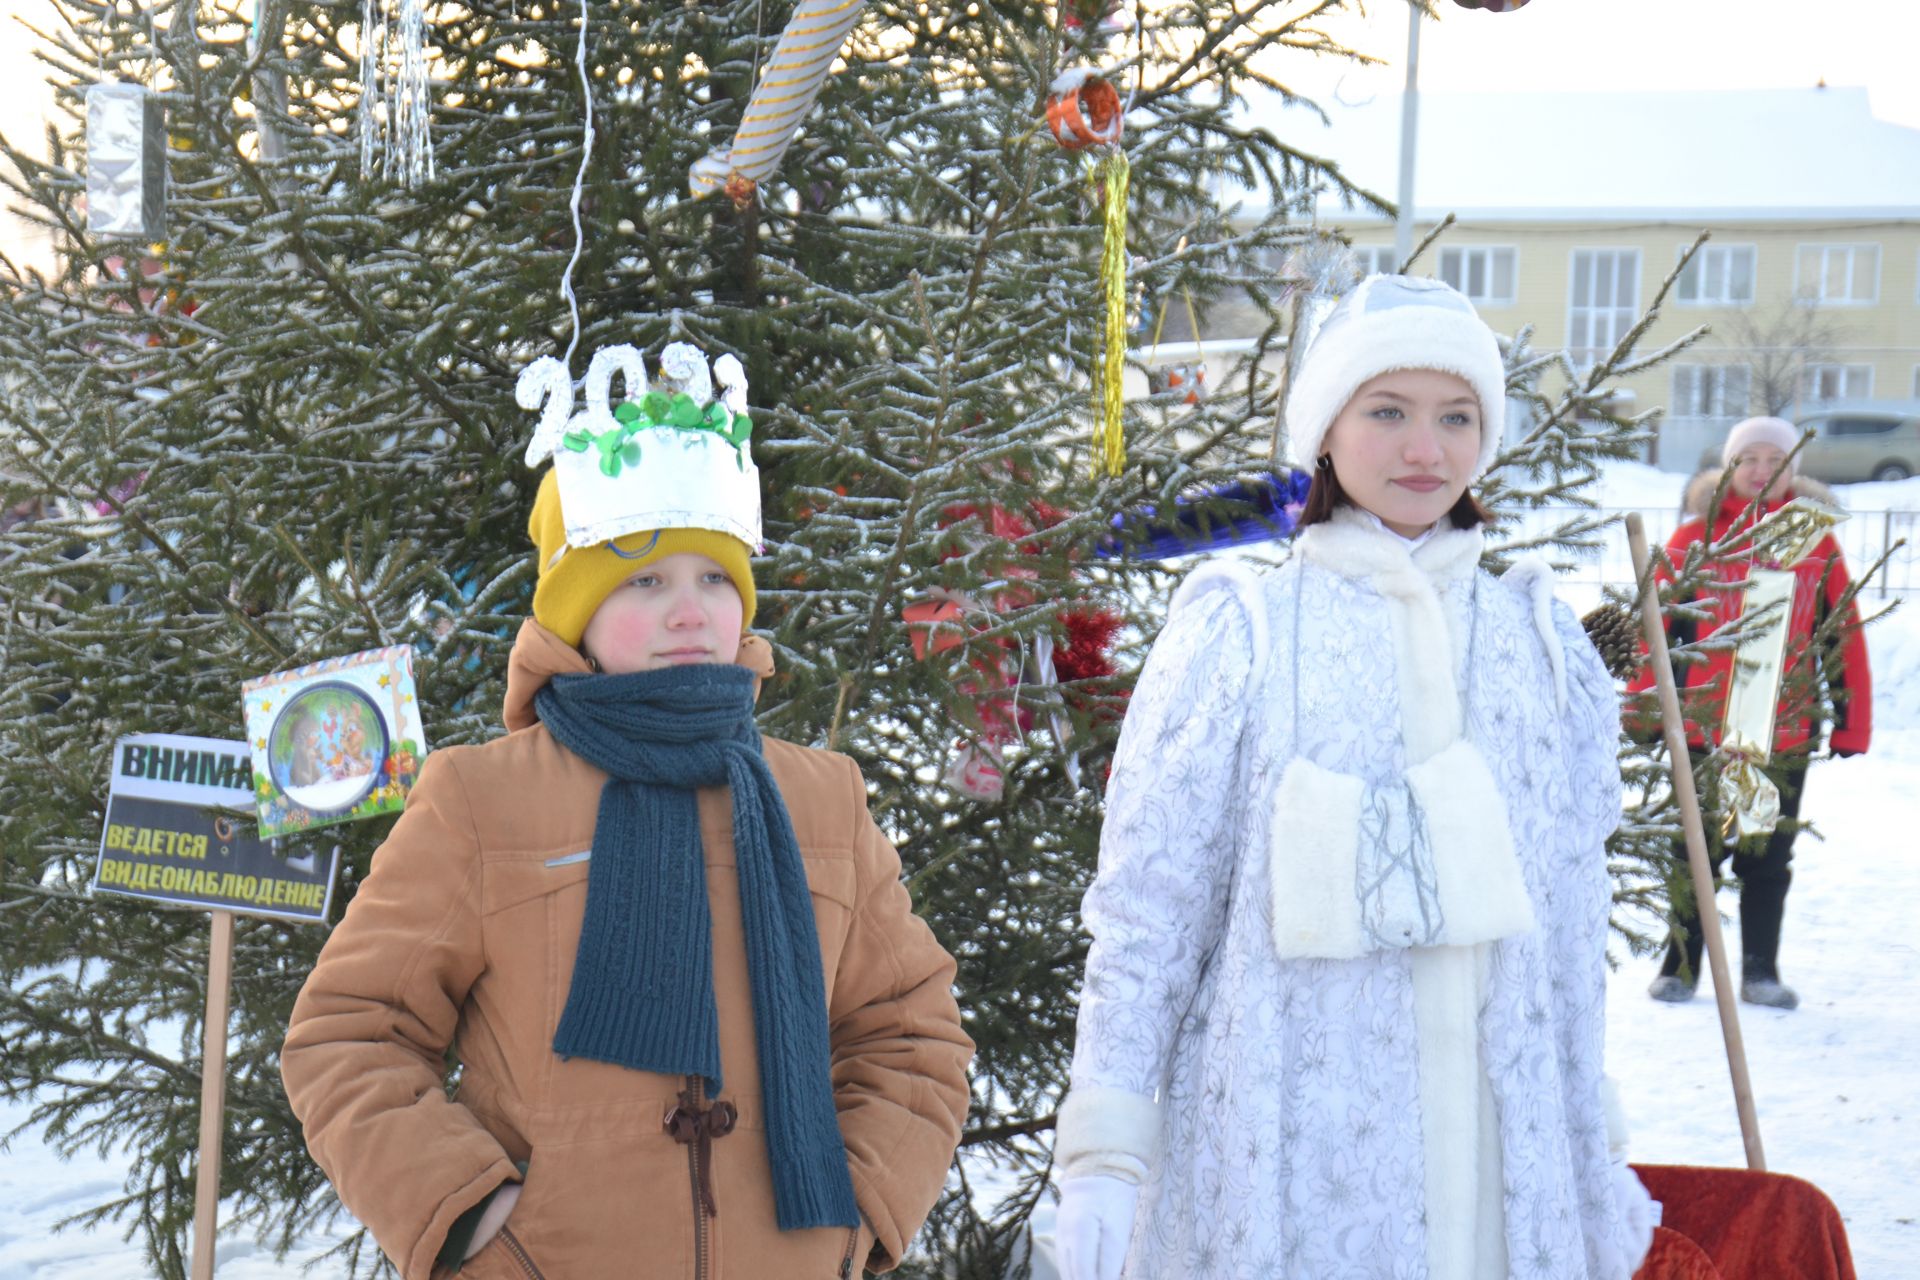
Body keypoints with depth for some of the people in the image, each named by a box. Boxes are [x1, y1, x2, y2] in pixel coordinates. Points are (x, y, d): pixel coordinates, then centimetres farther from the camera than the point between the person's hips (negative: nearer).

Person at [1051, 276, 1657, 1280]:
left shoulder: (1541, 640, 9)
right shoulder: (1238, 635, -2)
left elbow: (1575, 917, 14)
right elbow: (1148, 905, -2)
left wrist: (1598, 1149, 15)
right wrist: (1105, 1152, -6)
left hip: (1505, 1156, 4)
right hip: (1284, 1159, -3)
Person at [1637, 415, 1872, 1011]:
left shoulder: (1817, 544, 5)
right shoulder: (1694, 538, 2)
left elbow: (1844, 637, 7)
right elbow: (1657, 627, 3)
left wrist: (1851, 722, 5)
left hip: (1787, 732, 1)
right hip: (1703, 727, -1)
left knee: (1768, 857, 8)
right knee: (1696, 853, 7)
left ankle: (1760, 971, 16)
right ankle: (1680, 967, 16)